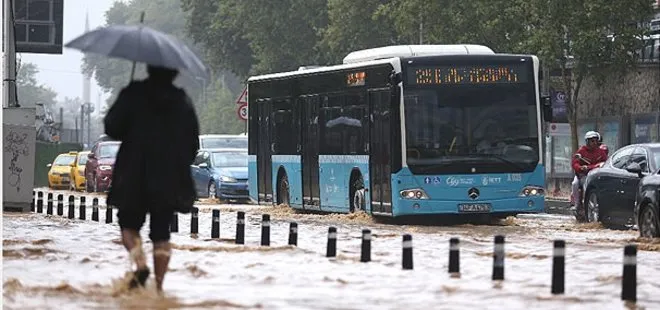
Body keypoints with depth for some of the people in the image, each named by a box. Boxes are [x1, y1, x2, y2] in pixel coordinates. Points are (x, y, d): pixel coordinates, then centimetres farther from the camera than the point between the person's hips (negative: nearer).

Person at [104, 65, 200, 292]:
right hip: (170, 181, 2)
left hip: (134, 178, -2)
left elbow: (112, 128, -7)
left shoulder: (133, 95, -6)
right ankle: (159, 284, -1)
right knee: (161, 232, 8)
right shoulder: (183, 101, 3)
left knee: (129, 224, 11)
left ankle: (140, 264, -16)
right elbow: (193, 143, 8)